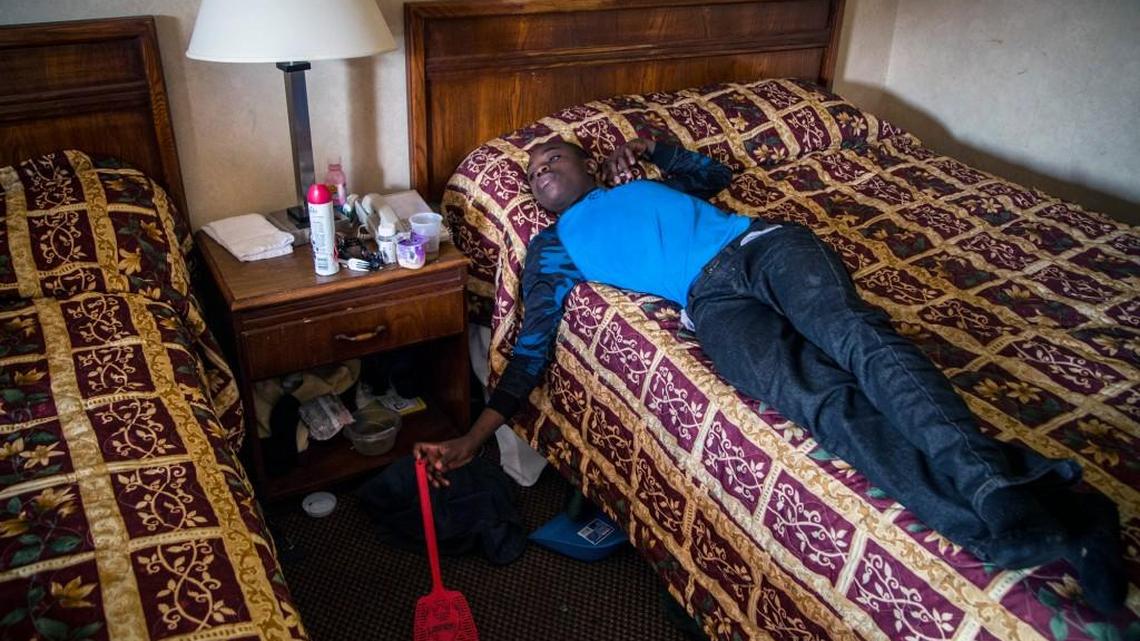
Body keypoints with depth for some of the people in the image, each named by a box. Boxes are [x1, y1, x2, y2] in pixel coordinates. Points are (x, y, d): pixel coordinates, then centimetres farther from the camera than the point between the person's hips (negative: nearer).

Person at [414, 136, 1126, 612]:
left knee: (856, 334, -31)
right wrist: (476, 434, 8)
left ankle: (990, 483, -48)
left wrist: (649, 147, 31)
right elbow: (534, 346, 18)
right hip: (712, 297, -3)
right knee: (822, 400, -31)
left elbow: (717, 174, 46)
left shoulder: (640, 181, 34)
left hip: (765, 242, 3)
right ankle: (1020, 530, -47)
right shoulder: (552, 246, 25)